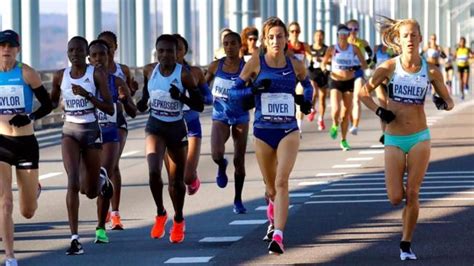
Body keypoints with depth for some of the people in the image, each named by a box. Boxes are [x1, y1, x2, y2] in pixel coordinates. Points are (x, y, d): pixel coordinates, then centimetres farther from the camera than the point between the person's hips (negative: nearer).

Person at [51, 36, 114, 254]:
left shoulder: (97, 74, -6)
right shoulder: (60, 76, 3)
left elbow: (110, 110, -10)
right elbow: (52, 101, 20)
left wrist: (87, 95, -21)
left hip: (91, 131, -1)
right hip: (70, 132, 1)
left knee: (91, 192, 10)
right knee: (73, 182, -19)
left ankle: (101, 177, 49)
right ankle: (75, 238, -18)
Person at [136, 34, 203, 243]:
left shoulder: (184, 75, -11)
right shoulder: (150, 72, 0)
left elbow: (199, 106, -9)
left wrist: (182, 97, -27)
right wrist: (141, 104, -6)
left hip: (177, 128, -1)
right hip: (155, 127, 1)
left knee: (176, 180, 9)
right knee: (153, 171, -21)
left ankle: (178, 221, 33)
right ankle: (160, 214, 2)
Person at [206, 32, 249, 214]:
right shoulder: (215, 66, -4)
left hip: (240, 117, -1)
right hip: (220, 116, 1)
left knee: (239, 160, 4)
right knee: (216, 154, -22)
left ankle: (238, 200, 19)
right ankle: (221, 166, 17)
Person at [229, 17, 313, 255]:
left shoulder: (296, 65, 1)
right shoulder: (256, 63, -3)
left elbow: (307, 85, 23)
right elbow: (234, 91, 0)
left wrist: (306, 99, 2)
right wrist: (253, 89, -18)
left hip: (288, 131, -1)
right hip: (263, 132, 1)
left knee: (281, 181, -20)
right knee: (270, 188, 14)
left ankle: (278, 236, -26)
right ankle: (274, 219, 47)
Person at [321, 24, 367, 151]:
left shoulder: (354, 48, -1)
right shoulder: (332, 49, -2)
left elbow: (364, 64, -1)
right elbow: (323, 63, 6)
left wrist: (357, 67, -19)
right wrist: (324, 67, -14)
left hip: (349, 82, 1)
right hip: (335, 82, -1)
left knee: (346, 112, 5)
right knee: (336, 109, -19)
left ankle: (344, 140, 18)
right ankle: (335, 125, 16)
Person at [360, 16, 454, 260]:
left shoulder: (430, 71, -1)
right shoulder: (389, 67, -3)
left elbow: (449, 101, 8)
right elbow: (364, 92, 6)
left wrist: (444, 103, -15)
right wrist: (378, 111, -9)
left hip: (420, 138, 0)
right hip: (394, 139, 0)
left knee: (412, 195, -4)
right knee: (396, 198, -5)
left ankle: (406, 244, 11)